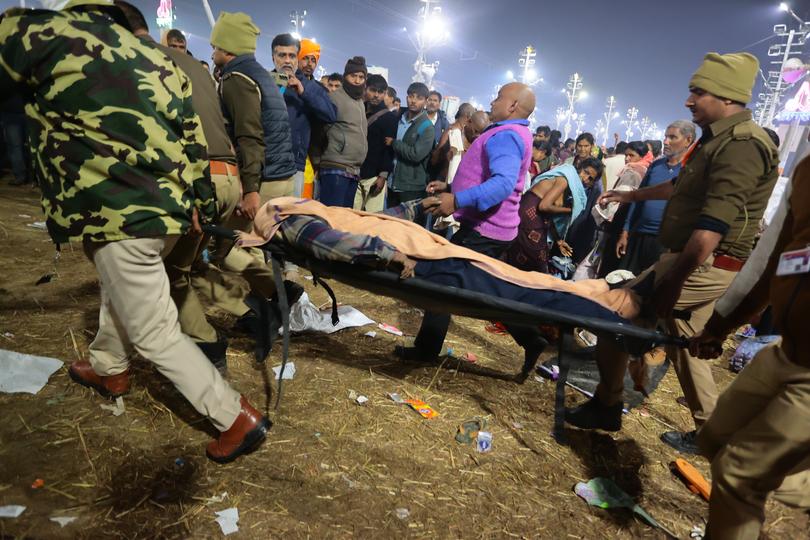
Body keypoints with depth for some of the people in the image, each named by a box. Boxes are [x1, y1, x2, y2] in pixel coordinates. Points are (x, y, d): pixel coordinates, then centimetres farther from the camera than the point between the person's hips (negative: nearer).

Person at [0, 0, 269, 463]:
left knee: (156, 334, 2)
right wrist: (200, 204, 21)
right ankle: (108, 369, 53)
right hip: (169, 208, 8)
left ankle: (239, 419, 7)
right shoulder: (157, 60, 14)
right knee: (120, 289, 31)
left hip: (120, 213, -8)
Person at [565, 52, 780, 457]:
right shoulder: (720, 139, 14)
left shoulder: (741, 145, -19)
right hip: (702, 265, 10)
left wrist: (671, 282, -28)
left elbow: (713, 227, -28)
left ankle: (606, 407, 8)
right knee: (685, 344, 17)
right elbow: (685, 188, 30)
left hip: (703, 267, -10)